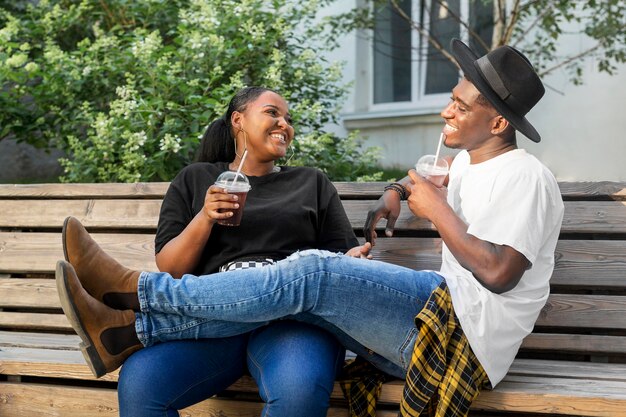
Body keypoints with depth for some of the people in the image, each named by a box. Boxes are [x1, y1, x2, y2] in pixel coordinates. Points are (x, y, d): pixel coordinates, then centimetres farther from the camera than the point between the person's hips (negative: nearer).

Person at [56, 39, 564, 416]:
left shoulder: (524, 178, -12)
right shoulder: (469, 160, 18)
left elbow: (498, 273, -22)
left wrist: (437, 210, -13)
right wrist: (395, 193, 19)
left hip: (466, 329, -9)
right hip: (437, 312, 9)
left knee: (311, 275, -22)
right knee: (298, 296, -7)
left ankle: (135, 287, -16)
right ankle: (130, 331, -11)